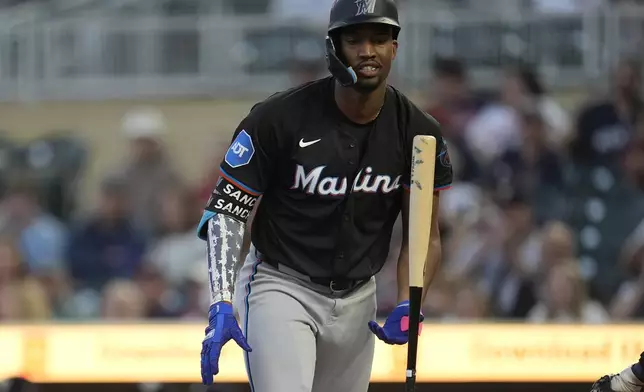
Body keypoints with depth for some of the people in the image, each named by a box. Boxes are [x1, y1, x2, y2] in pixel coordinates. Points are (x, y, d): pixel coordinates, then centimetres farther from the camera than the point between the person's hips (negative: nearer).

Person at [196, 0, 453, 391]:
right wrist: (221, 305, -23)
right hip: (280, 286, -5)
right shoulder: (279, 117, -15)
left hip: (357, 300, 5)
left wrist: (407, 307, -16)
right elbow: (226, 212, -11)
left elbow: (424, 236, 2)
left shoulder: (418, 134, -5)